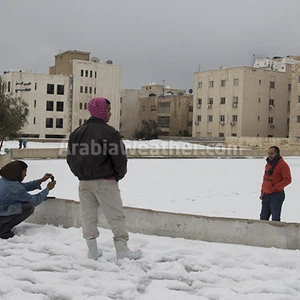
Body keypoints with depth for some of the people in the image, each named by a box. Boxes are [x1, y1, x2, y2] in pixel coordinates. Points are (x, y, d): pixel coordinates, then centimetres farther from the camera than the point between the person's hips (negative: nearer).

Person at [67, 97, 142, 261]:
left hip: (84, 181, 6)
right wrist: (119, 175, 3)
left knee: (88, 216, 12)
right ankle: (122, 250, 7)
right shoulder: (109, 132, -12)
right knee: (116, 216, 3)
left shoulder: (77, 132, 8)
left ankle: (92, 250, 18)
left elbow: (70, 158, 11)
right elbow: (119, 157, -14)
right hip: (105, 181, -6)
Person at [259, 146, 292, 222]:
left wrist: (275, 187, -20)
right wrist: (262, 192, 14)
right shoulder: (268, 164, 13)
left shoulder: (282, 164, -11)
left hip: (276, 195, -8)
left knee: (275, 219, -3)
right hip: (266, 195, 8)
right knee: (263, 217, 12)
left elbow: (287, 179, -18)